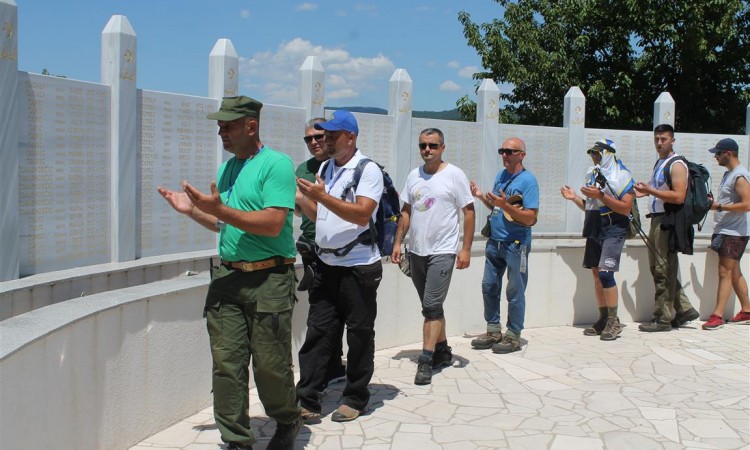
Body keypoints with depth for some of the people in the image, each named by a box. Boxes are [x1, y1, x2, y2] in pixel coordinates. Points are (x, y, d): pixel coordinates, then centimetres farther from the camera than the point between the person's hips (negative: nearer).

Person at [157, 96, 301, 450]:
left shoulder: (277, 164, -8)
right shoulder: (226, 168, 15)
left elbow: (272, 224, -18)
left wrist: (220, 209, -21)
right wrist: (192, 210, 8)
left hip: (268, 278, -6)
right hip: (227, 275, 7)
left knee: (270, 364, 2)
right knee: (226, 363, 4)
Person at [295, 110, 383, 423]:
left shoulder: (368, 170, -9)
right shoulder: (325, 168, 13)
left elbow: (362, 215, -21)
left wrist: (322, 196, -23)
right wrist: (300, 197, -2)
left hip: (359, 266, -6)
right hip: (326, 264, 7)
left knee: (359, 333, 5)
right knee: (317, 332, 5)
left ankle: (355, 399, 18)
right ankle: (307, 400, 8)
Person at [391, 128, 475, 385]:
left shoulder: (454, 175, -6)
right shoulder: (414, 176, 9)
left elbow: (469, 212, -6)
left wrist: (466, 249, -11)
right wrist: (398, 243, 7)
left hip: (442, 252, -6)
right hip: (416, 251, 6)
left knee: (432, 307, -10)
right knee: (432, 307, 14)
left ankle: (426, 361, -6)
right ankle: (442, 351, 28)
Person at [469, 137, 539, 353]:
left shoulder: (528, 180, -12)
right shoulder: (501, 175, 10)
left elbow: (530, 218, -18)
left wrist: (505, 205, -27)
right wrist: (481, 196, 3)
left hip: (515, 244, -7)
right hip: (494, 242, 7)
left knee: (515, 292, 2)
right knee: (489, 286, 11)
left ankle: (513, 336, 12)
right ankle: (493, 331, 23)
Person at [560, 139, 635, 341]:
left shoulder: (622, 176, -8)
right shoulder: (592, 175, 14)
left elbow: (626, 208, -15)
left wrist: (601, 196, -21)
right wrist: (575, 198, 4)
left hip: (613, 229, -8)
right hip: (595, 229, 8)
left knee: (605, 273, -15)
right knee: (596, 273, 7)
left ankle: (614, 322, -7)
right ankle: (603, 319, 15)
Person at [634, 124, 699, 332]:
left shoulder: (676, 164, -10)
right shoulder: (659, 163, 19)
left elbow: (678, 196, -21)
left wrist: (651, 190, -23)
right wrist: (645, 192, 12)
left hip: (668, 221, -10)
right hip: (657, 219, 10)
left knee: (663, 270, -5)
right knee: (658, 268, 13)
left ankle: (663, 319, 1)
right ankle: (684, 309, 21)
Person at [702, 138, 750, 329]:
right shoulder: (728, 174, 16)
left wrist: (719, 206, -21)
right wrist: (714, 203, 8)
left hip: (734, 233, -10)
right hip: (725, 231, 10)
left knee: (725, 272, -9)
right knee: (734, 273, 14)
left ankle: (717, 316, -8)